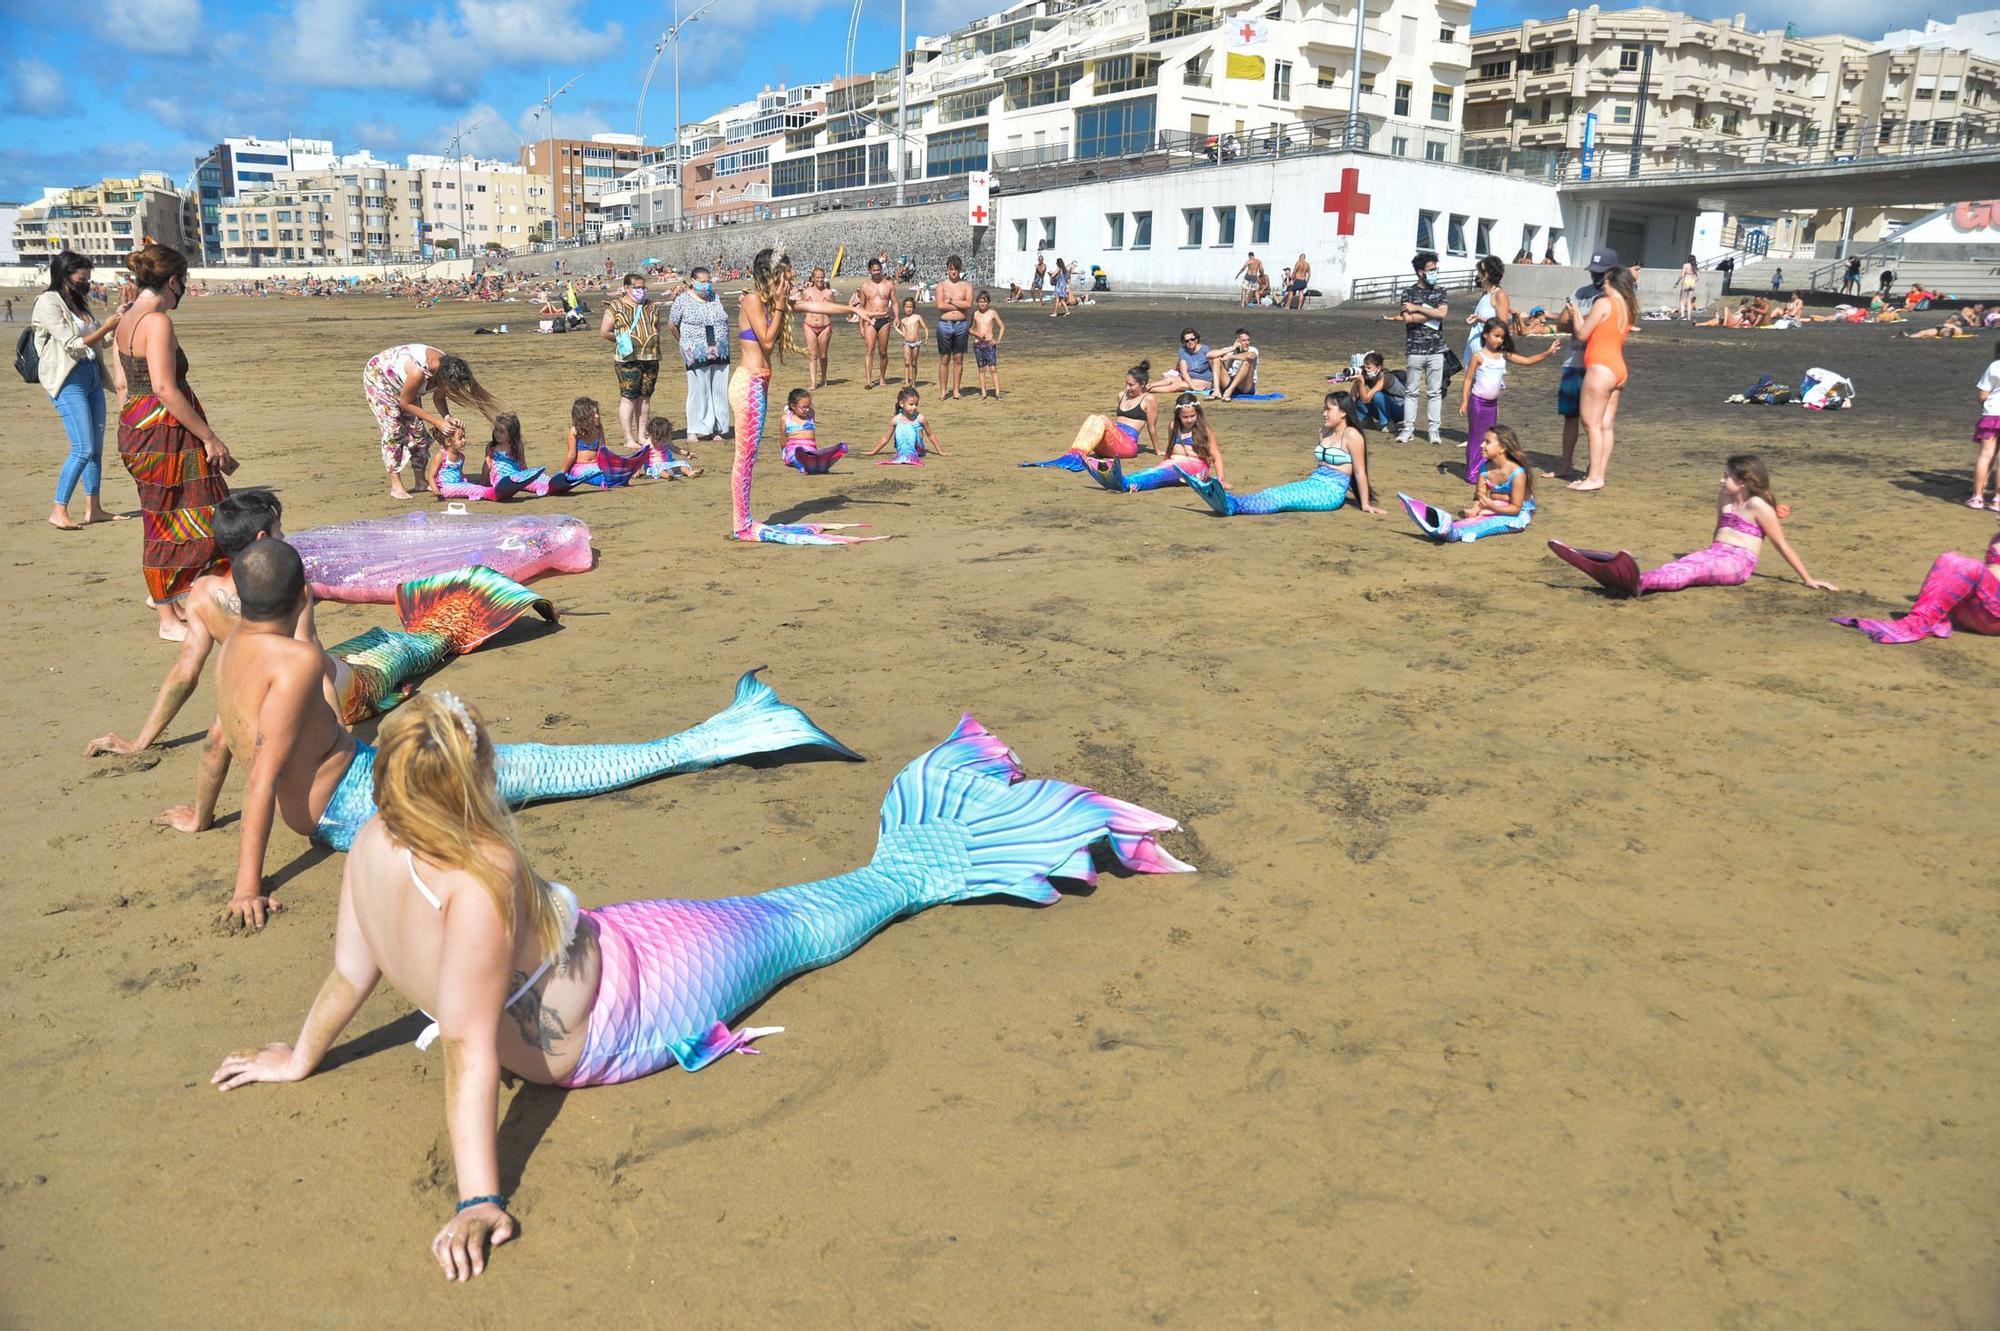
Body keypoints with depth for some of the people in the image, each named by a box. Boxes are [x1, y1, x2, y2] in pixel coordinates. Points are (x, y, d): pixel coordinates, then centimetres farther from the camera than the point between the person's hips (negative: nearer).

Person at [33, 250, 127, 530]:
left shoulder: (78, 303, 14)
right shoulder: (47, 302, -9)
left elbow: (97, 340, 20)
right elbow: (73, 346, -15)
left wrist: (114, 319, 5)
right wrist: (107, 326, -12)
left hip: (92, 377, 8)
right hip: (68, 381, -8)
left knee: (96, 447, 9)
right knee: (83, 449, -13)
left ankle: (93, 508, 16)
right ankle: (58, 512, -7)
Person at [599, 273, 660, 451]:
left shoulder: (650, 307, 15)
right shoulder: (616, 307, -1)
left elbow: (657, 329, 24)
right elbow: (604, 332, -2)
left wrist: (651, 341, 9)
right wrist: (623, 341, 0)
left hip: (651, 358, 5)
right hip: (628, 359, -5)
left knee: (645, 397, 8)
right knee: (628, 397, -7)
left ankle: (642, 436, 15)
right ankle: (629, 439, -5)